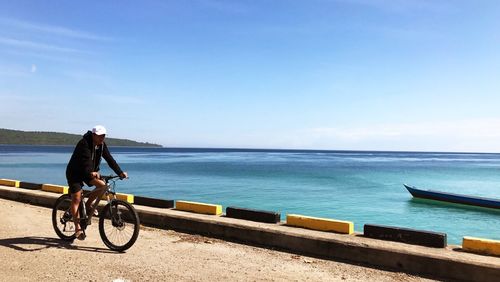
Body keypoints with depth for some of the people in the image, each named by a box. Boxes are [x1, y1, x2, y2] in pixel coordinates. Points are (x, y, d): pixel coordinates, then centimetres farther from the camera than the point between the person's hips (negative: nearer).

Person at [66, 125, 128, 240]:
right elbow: (86, 159, -41)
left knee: (102, 185, -14)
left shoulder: (102, 145, -5)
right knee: (76, 199, -12)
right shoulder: (84, 143, -25)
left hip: (90, 172, 7)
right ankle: (78, 228, -6)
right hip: (75, 172, -6)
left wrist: (120, 172, -22)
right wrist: (91, 172, -58)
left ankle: (88, 204, 9)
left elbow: (109, 159, -11)